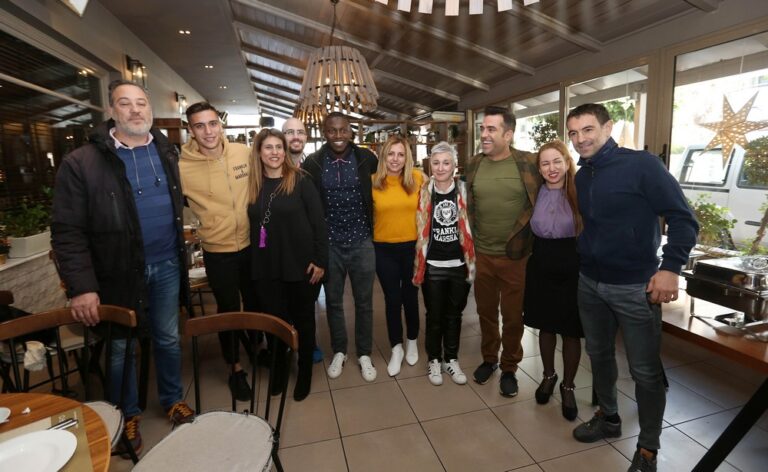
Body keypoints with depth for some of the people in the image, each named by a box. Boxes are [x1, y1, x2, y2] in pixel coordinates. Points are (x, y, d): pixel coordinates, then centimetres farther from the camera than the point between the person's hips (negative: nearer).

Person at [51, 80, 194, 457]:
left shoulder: (167, 152, 3)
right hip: (118, 273, -3)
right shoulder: (82, 162, -10)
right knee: (120, 348, 15)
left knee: (168, 339, 18)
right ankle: (126, 415, 38)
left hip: (167, 266, 3)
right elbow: (67, 230, -12)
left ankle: (173, 399, 40)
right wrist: (81, 286, -17)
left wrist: (181, 247, 5)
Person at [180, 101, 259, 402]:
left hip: (252, 245, 3)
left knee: (255, 303, 20)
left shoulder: (244, 152, -6)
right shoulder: (181, 167, -14)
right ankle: (235, 368, 34)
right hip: (218, 252, -3)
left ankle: (257, 347, 48)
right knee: (228, 310, 12)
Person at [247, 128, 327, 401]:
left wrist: (320, 260, -13)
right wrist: (254, 262, 7)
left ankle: (305, 373, 30)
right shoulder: (253, 185, 4)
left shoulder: (300, 181, -7)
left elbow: (318, 223, -9)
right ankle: (278, 369, 36)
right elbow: (252, 226, 8)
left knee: (303, 319, 11)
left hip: (301, 264, -3)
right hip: (267, 268, 3)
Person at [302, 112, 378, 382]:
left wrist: (374, 224, 7)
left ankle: (364, 354, 30)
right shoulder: (313, 163, -5)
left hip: (361, 241, 0)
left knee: (364, 302, 11)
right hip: (329, 243, 0)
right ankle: (339, 352, 35)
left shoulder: (365, 158, -4)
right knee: (333, 301, 14)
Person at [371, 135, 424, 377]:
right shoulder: (372, 181, -7)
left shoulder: (418, 178, -6)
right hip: (384, 249, 0)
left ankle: (412, 342, 40)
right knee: (392, 300, 10)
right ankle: (396, 349, 30)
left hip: (412, 247, 1)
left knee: (410, 297, 16)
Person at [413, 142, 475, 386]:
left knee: (454, 315, 14)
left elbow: (470, 227, 5)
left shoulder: (463, 191, -1)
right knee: (434, 316, 10)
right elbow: (420, 230, 4)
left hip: (459, 264, 1)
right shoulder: (424, 192, -2)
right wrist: (418, 265, 4)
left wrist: (471, 262, 2)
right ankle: (434, 360, 28)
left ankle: (451, 360, 31)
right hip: (433, 266, -1)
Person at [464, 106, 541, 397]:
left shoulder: (529, 163, -8)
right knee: (486, 312, 16)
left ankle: (509, 368, 30)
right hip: (481, 255, 3)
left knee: (512, 316, 10)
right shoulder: (473, 165, 2)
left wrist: (525, 235, -3)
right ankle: (489, 359, 37)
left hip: (515, 256, -3)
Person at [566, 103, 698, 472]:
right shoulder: (582, 176, 6)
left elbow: (683, 218, -14)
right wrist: (582, 256, 10)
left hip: (635, 286, -6)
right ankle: (608, 418, 40)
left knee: (646, 370, 5)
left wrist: (670, 268, -23)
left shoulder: (642, 164, -12)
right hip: (589, 283, 6)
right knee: (599, 355, 18)